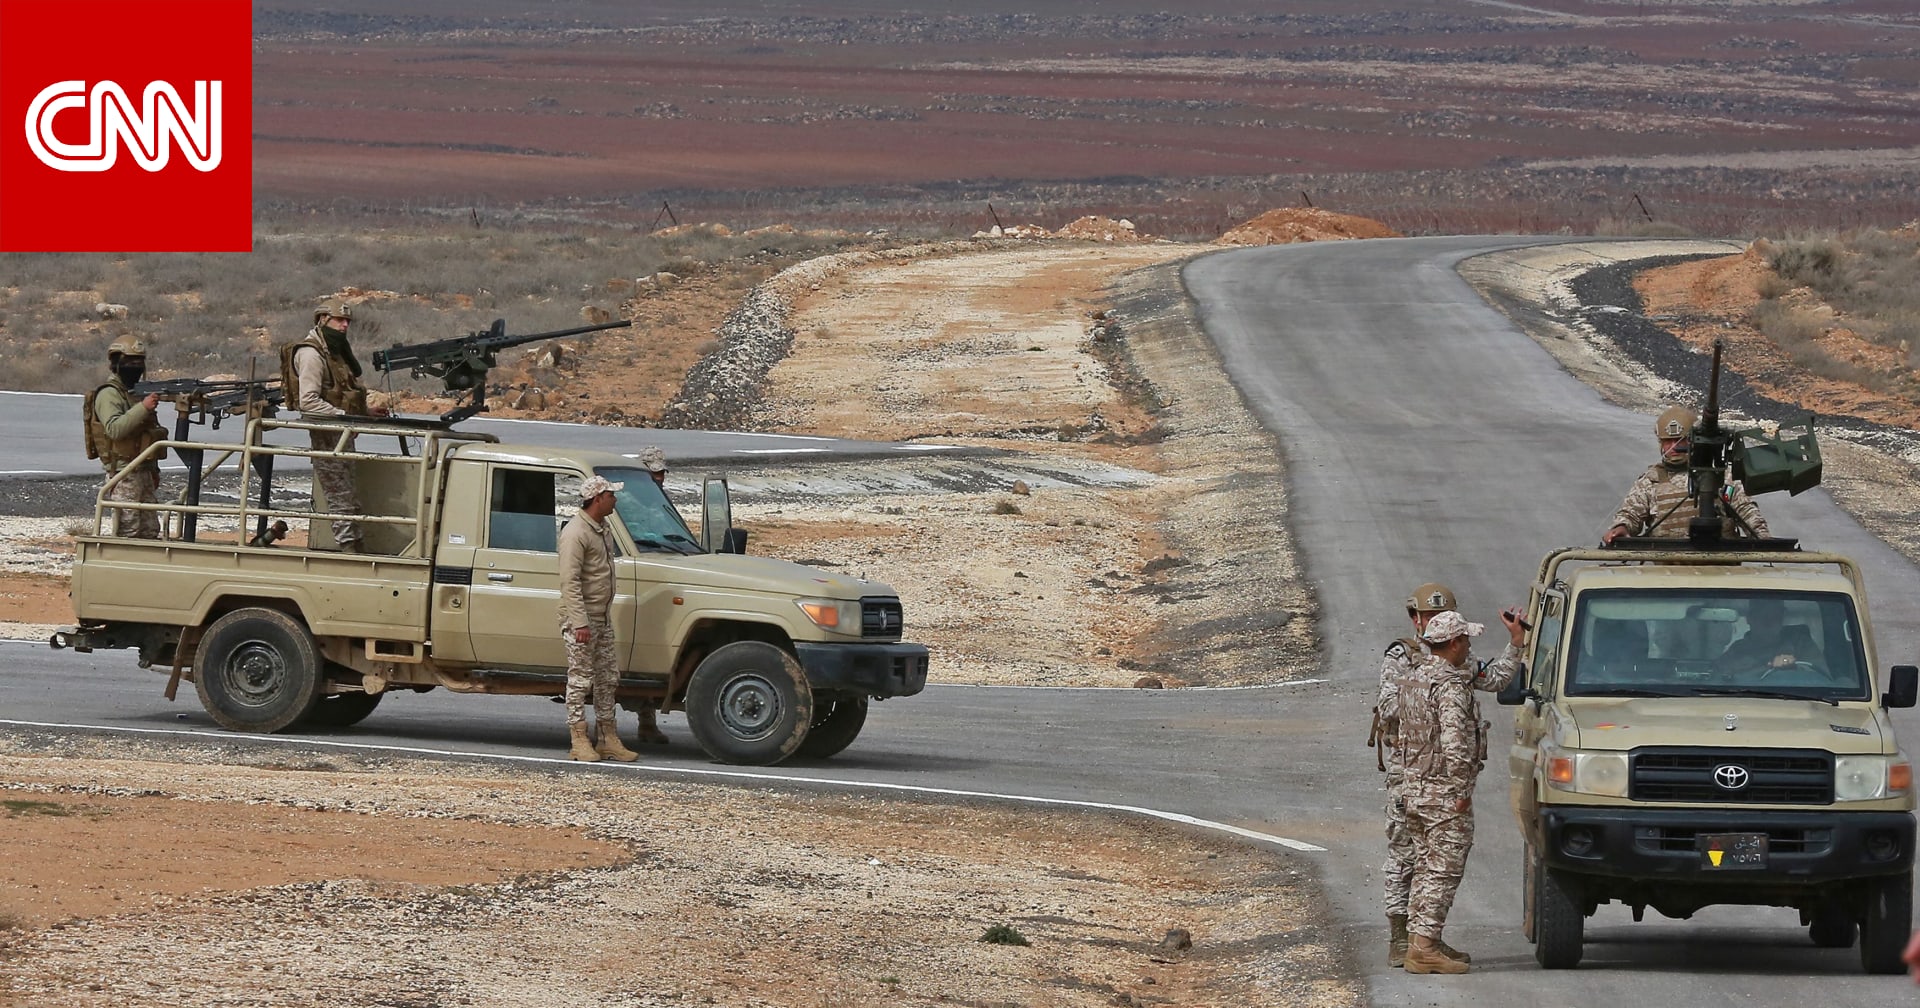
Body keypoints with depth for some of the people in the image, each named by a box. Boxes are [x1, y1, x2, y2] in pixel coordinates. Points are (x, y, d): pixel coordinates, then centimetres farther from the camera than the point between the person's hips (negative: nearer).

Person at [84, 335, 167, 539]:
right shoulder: (108, 395, -9)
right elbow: (114, 429, -26)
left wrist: (154, 469, 23)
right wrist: (143, 408, -30)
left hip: (144, 472, 9)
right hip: (124, 474, -9)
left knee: (150, 530, 7)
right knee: (128, 531, -11)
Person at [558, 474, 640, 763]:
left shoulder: (603, 530, 13)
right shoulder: (575, 533, -17)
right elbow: (569, 582, -22)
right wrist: (580, 622, -26)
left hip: (602, 617, 9)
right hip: (581, 619, -9)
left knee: (607, 679, 11)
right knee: (581, 679, -4)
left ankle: (609, 739, 16)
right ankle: (579, 742, 0)